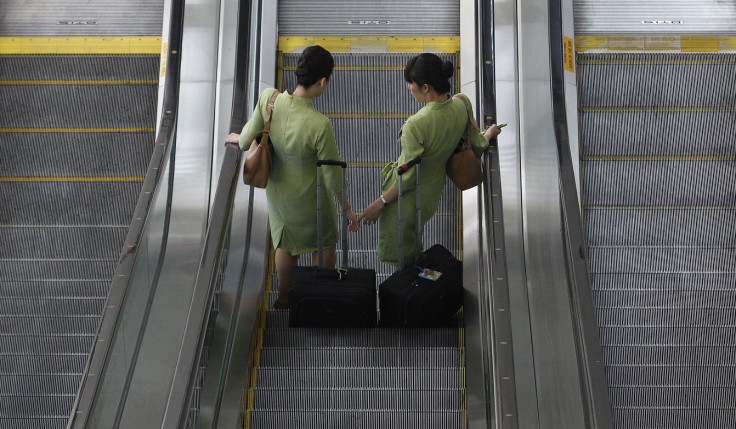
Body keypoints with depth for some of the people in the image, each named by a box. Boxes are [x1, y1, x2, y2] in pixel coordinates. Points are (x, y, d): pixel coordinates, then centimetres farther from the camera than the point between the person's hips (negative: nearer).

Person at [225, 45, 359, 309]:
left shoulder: (269, 98, -25)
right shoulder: (320, 126, -36)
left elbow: (247, 141, -11)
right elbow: (333, 178, -24)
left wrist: (236, 138, 14)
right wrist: (348, 210, -7)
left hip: (277, 191, 5)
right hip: (309, 198, -5)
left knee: (286, 244, 30)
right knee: (324, 246, 26)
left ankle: (283, 297, 50)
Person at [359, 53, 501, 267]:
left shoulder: (415, 125, -34)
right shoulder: (460, 105, -13)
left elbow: (407, 178, -24)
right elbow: (476, 147, 3)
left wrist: (379, 203, -11)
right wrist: (488, 134, 27)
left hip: (407, 199, -7)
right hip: (433, 191, 7)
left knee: (401, 261, 13)